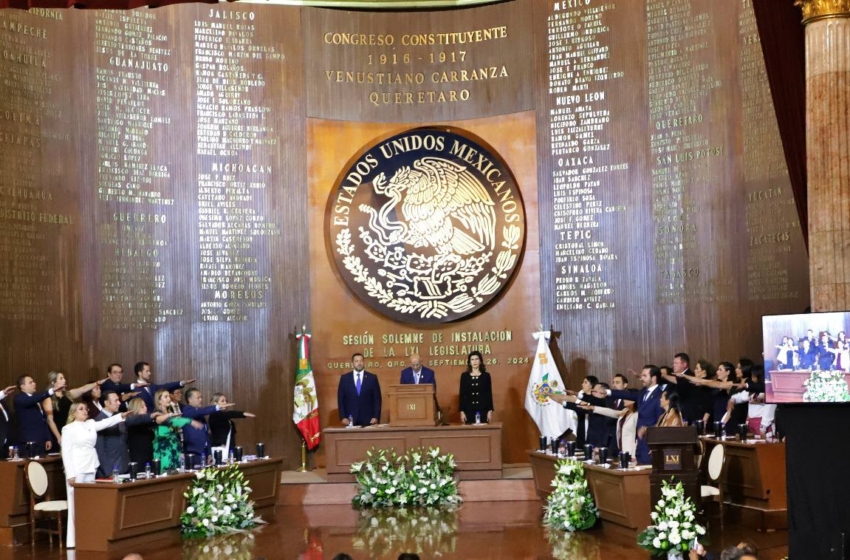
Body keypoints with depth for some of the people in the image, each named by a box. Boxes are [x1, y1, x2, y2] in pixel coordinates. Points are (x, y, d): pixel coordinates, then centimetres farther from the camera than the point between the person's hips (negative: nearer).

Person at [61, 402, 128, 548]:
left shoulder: (91, 424, 12)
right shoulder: (68, 428, -4)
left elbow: (105, 423, -3)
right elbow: (66, 452, -8)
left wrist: (121, 416, -18)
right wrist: (70, 474, -14)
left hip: (90, 469, 6)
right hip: (76, 470, -6)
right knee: (77, 504, -5)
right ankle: (73, 540, -2)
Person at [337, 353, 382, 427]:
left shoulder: (372, 378, 6)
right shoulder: (344, 378, 7)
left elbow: (377, 399, 4)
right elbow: (341, 399, 6)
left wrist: (376, 417, -6)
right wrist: (343, 417, -4)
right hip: (350, 420, 0)